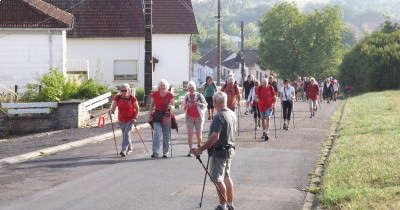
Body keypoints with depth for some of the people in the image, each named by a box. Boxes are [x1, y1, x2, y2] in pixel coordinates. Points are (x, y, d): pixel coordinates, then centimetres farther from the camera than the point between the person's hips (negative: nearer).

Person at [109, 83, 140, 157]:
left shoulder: (132, 98, -13)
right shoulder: (117, 98, -7)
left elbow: (137, 109, -4)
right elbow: (113, 106, -15)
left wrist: (135, 118, -12)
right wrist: (111, 110, -37)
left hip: (130, 119, -4)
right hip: (121, 120, 4)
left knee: (127, 133, -16)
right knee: (124, 134, 15)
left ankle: (124, 150, -19)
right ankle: (129, 148, 34)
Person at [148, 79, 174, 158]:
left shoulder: (170, 95, 1)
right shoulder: (154, 94, 2)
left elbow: (173, 104, 5)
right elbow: (151, 105, 8)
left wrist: (170, 106, -18)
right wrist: (150, 114, 3)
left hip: (166, 115, 1)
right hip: (157, 115, -1)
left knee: (166, 135, 7)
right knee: (157, 133, -13)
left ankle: (165, 152, 18)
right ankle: (155, 152, -15)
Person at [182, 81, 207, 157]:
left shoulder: (199, 95, -4)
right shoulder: (186, 96, 3)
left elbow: (205, 105, -2)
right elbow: (183, 107, 7)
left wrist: (198, 104, -20)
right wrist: (186, 105, -15)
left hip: (199, 117, -1)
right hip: (189, 117, 1)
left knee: (199, 134, 0)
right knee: (190, 134, -8)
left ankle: (199, 146, 28)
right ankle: (190, 150, -5)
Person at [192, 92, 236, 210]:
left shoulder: (219, 117, -23)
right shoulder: (232, 114, 5)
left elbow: (215, 137, -30)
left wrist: (201, 149, -26)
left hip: (219, 151, -9)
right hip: (229, 149, 9)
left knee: (217, 178, -2)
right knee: (226, 177, 17)